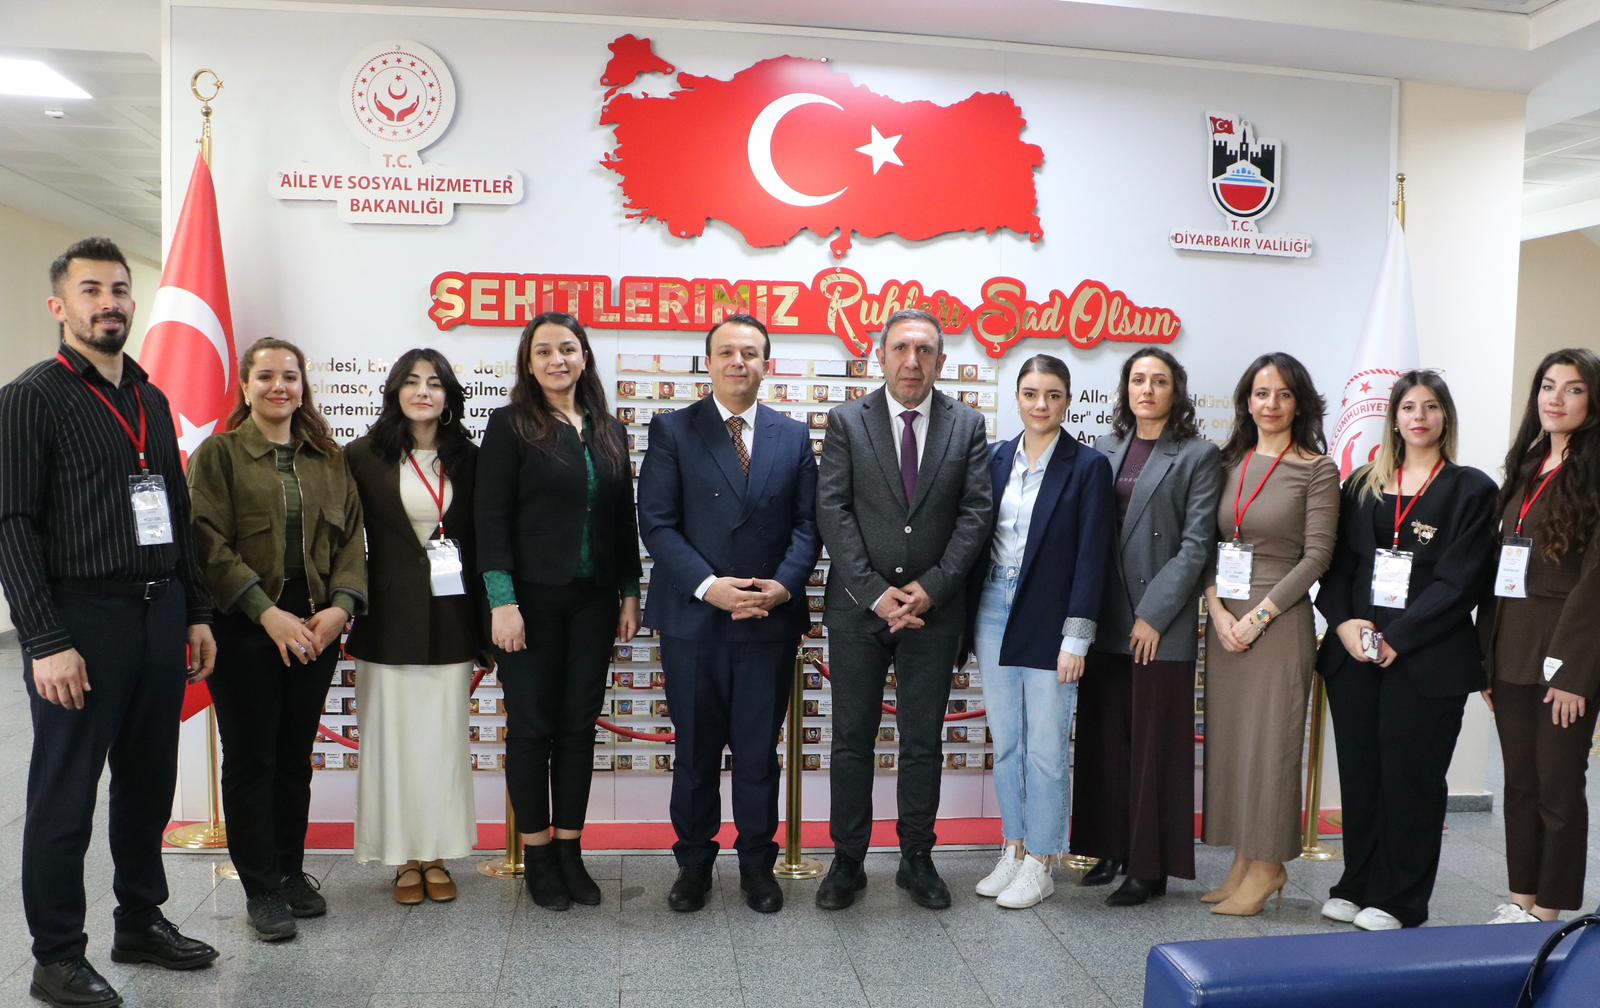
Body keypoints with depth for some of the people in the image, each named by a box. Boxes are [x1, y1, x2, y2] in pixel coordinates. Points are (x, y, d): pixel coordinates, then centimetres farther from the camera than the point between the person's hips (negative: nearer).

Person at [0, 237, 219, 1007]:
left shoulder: (151, 400, 14)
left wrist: (195, 612, 14)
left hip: (160, 616, 6)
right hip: (82, 622, -6)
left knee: (148, 782, 15)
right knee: (65, 796, 4)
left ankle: (141, 922, 30)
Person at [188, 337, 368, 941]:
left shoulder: (327, 458, 11)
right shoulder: (218, 454, -1)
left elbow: (350, 535, 7)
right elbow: (211, 544, -9)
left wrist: (341, 603, -9)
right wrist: (268, 613, -18)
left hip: (315, 627, 4)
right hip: (244, 630, -3)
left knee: (296, 756, 12)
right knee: (251, 759, 4)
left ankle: (291, 871, 26)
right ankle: (261, 890, 14)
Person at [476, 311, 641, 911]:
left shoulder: (608, 431, 10)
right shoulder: (511, 425, -3)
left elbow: (624, 518, 12)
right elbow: (492, 518, -8)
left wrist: (629, 593, 7)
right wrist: (502, 601, -15)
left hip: (593, 602, 4)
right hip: (532, 599, -4)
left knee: (579, 725, 9)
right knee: (532, 726, 5)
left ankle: (570, 851, 20)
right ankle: (537, 856, 18)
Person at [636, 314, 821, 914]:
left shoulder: (793, 437, 9)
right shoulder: (672, 431, 1)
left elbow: (808, 523, 5)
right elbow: (656, 523, -6)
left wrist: (784, 584, -12)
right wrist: (708, 586, -17)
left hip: (770, 621, 2)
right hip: (692, 619, -1)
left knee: (759, 751, 10)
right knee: (695, 751, 10)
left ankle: (757, 863, 26)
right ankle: (694, 862, 27)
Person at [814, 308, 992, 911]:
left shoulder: (968, 426, 4)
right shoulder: (847, 422, 0)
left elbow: (975, 514, -2)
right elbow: (832, 512, -6)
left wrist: (930, 587, -12)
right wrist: (875, 592, -13)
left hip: (933, 609, 1)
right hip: (858, 607, -1)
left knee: (924, 743, 9)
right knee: (852, 740, 7)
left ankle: (917, 860, 23)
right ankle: (847, 862, 19)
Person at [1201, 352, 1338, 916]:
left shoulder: (1317, 469, -3)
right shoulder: (1229, 463, 10)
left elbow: (1316, 555, -9)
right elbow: (1206, 544, 8)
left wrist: (1258, 616, -13)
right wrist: (1217, 608, -6)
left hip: (1280, 621, -5)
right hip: (1224, 619, 5)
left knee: (1269, 739, 0)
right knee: (1228, 737, 8)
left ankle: (1267, 867, 12)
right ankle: (1244, 860, 19)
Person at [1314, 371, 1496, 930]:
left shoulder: (1471, 490, 0)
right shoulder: (1362, 485, 12)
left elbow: (1459, 581, -8)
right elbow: (1336, 562, 9)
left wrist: (1398, 638, -14)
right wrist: (1344, 621, -8)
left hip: (1425, 659, -4)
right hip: (1354, 652, 4)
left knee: (1409, 776, 2)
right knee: (1359, 773, 9)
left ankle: (1398, 900, 14)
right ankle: (1356, 887, 22)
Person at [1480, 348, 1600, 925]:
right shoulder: (1524, 469, 14)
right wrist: (1487, 656, 9)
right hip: (1511, 652, 6)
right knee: (1519, 782, 12)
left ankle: (1550, 913, 14)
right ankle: (1521, 902, 23)